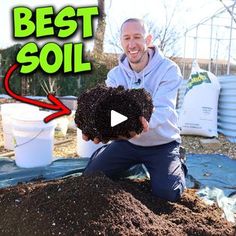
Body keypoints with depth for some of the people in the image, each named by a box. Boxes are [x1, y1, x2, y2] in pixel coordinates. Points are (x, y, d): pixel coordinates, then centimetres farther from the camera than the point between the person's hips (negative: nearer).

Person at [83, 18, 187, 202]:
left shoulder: (168, 69, -18)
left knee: (167, 192, -18)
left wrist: (144, 124, -53)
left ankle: (179, 168, 16)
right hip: (127, 141, 4)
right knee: (91, 177, 1)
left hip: (162, 143, -3)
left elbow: (163, 109, -30)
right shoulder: (115, 74, -6)